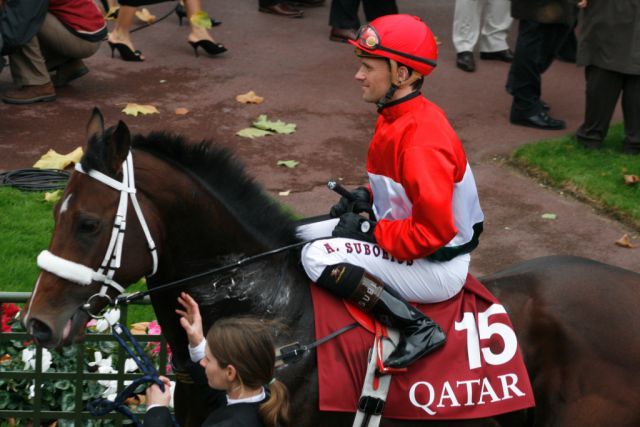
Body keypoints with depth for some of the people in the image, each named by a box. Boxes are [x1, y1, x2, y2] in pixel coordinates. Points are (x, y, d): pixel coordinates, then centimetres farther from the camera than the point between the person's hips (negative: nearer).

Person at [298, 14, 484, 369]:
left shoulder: (421, 137, -28)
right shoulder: (396, 116, 3)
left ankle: (417, 328, -17)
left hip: (438, 268, -10)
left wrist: (372, 231, -19)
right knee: (307, 235, 12)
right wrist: (368, 195, 3)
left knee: (318, 256, -22)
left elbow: (433, 230, -31)